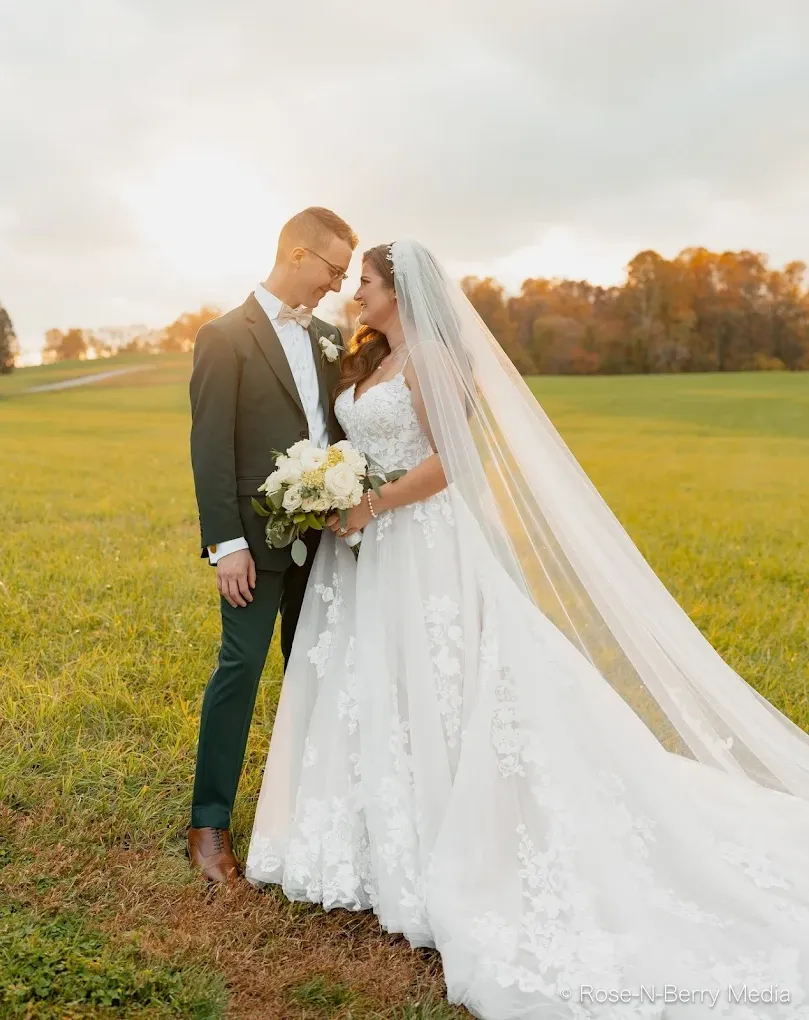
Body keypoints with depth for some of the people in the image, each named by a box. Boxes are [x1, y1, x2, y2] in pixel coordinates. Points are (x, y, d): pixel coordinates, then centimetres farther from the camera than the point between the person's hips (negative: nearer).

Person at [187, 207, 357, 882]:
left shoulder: (329, 337, 12)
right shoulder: (226, 337, -7)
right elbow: (210, 449, -12)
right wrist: (226, 545, -17)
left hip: (324, 533, 6)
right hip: (259, 537, -6)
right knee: (241, 668, 0)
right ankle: (210, 821, 15)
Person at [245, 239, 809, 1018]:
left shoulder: (430, 359, -10)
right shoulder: (367, 362, 15)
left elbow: (449, 460, -17)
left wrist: (369, 507, -17)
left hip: (419, 548, -9)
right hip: (366, 546, 9)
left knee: (424, 693, -2)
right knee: (364, 692, 12)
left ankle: (434, 858, 13)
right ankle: (378, 841, 27)